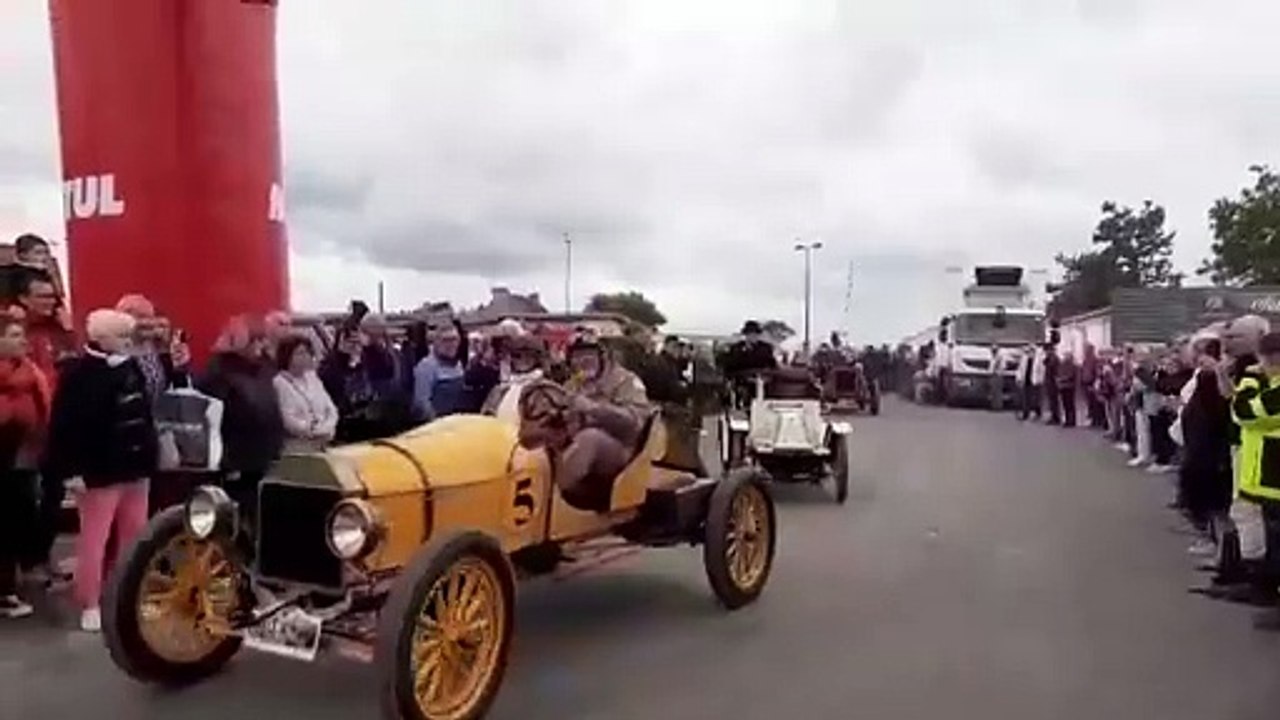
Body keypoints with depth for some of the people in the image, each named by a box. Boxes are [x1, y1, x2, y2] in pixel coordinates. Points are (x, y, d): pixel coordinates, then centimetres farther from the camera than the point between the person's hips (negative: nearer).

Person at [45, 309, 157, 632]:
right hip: (100, 472, -7)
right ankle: (90, 606, 10)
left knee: (135, 536, 14)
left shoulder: (131, 367, 10)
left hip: (134, 468, 7)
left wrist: (151, 455, 18)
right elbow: (65, 426, -16)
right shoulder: (80, 374, -12)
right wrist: (73, 470, -20)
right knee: (94, 540, 0)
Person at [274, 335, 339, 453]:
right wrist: (313, 431, -13)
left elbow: (331, 409, 11)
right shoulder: (279, 383, -5)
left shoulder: (312, 378, 15)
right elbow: (288, 420, -14)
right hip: (296, 446, -5)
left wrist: (327, 428, -7)